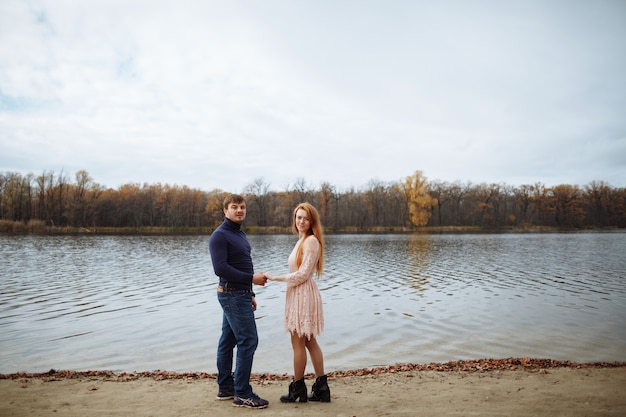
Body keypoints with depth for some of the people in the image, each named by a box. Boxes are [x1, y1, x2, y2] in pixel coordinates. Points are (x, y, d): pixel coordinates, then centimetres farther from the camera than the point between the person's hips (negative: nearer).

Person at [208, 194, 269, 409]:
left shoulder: (239, 234, 15)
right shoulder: (220, 235, -14)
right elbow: (220, 268, -22)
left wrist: (250, 294, 18)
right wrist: (251, 278, -21)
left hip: (239, 294, 9)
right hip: (233, 295, -9)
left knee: (228, 341, 13)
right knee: (248, 341, -8)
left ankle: (225, 387, 23)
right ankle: (242, 394, 1)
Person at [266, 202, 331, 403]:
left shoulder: (311, 240, -15)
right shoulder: (302, 240, 13)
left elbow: (303, 274, -18)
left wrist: (276, 277, -13)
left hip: (304, 294, -10)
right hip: (298, 294, 10)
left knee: (298, 343, 1)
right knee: (309, 342, 14)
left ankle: (298, 390, 15)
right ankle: (321, 388, 22)